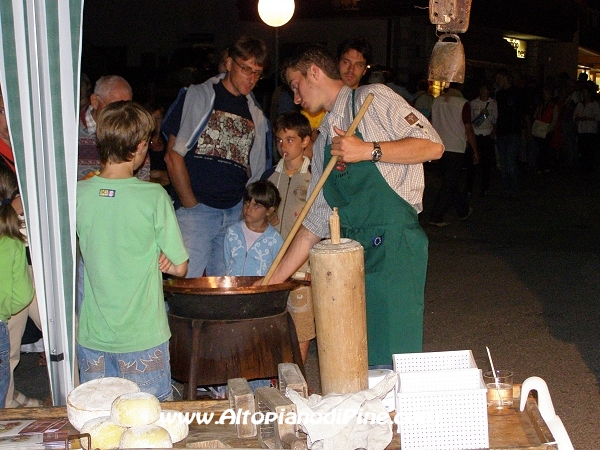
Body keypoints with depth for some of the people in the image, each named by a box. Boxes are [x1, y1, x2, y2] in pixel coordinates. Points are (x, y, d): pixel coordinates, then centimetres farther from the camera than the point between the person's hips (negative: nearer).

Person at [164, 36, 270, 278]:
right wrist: (190, 204, -7)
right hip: (196, 210, -4)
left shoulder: (255, 115, 17)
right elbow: (173, 154, -1)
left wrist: (247, 207, 4)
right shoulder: (197, 97, 5)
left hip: (236, 214, 4)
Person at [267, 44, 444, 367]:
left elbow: (432, 146, -7)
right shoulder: (324, 140, 21)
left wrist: (369, 150, -16)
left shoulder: (370, 99, 2)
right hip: (351, 250, 7)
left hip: (393, 243, -7)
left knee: (391, 357, -7)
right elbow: (316, 220, 19)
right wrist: (275, 279, 16)